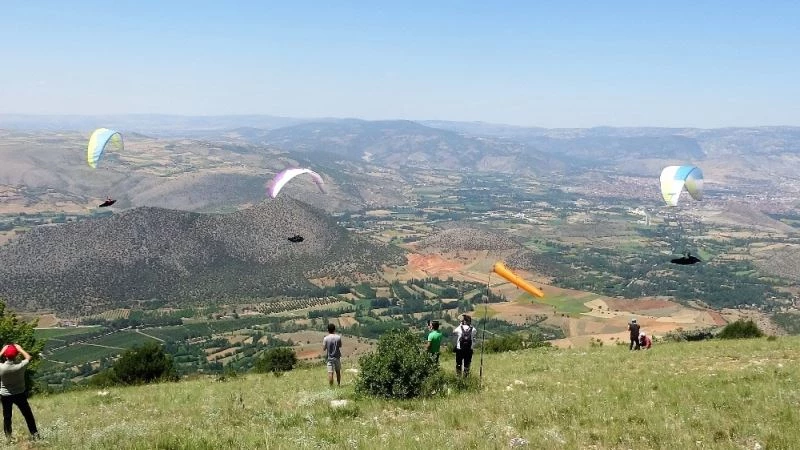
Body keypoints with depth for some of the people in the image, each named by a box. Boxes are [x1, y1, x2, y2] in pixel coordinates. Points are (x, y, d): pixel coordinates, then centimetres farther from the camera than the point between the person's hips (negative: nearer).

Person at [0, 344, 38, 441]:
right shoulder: (20, 366, -22)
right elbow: (28, 357, -1)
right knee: (28, 415, 11)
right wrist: (20, 349, -1)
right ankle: (35, 434, 16)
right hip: (20, 394, 0)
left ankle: (8, 437, 20)